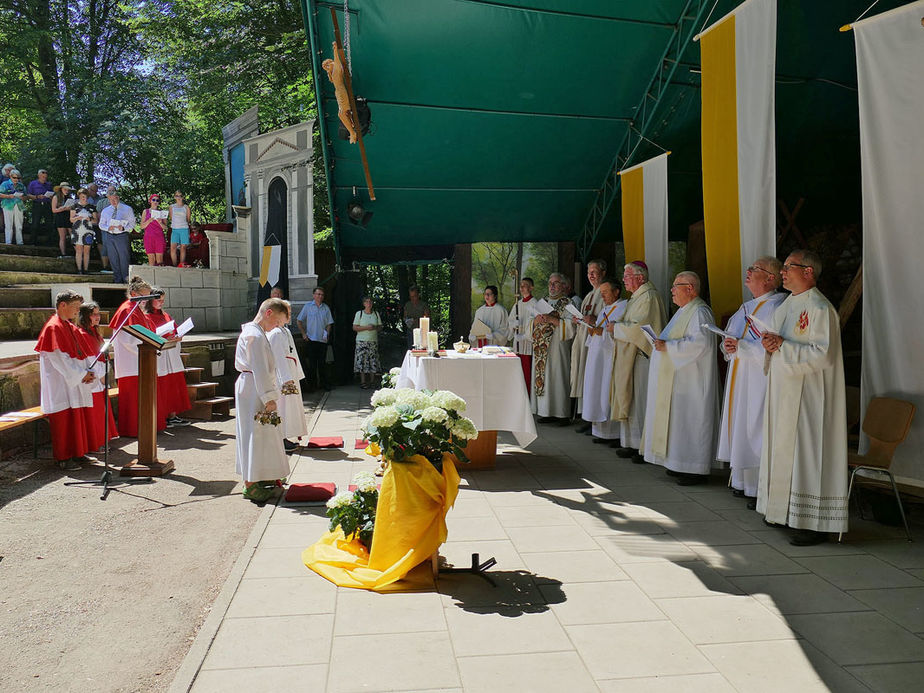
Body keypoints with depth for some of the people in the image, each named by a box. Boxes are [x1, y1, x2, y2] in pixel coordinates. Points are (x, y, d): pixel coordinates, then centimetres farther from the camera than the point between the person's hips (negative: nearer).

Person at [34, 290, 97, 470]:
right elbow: (58, 357, -18)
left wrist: (88, 371, -2)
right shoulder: (53, 328, -13)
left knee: (77, 418, 12)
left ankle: (77, 453, 21)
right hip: (61, 383, -9)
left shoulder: (70, 327, 15)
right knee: (64, 420, -4)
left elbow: (79, 353, 14)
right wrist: (81, 374, -17)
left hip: (75, 382, 9)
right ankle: (63, 458, 4)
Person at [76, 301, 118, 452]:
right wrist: (100, 375, -14)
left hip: (99, 378, 9)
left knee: (101, 410, 15)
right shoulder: (81, 334, -14)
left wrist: (103, 373, 11)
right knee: (92, 413, -2)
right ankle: (93, 445, 5)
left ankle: (101, 441, 24)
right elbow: (88, 359, -17)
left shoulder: (95, 332, 15)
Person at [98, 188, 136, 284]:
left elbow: (132, 223, 1)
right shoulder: (105, 211, 13)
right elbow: (101, 225, 16)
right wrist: (108, 228, -6)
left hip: (122, 236, -4)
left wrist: (123, 228, -18)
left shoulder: (127, 209, 3)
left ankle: (126, 280, 3)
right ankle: (118, 281, 14)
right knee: (113, 260, 6)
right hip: (110, 237, 4)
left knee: (124, 259, -5)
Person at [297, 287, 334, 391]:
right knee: (312, 363, 0)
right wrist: (303, 334, -2)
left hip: (323, 340, 2)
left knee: (322, 363, 5)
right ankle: (311, 382, 9)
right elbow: (299, 321, 6)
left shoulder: (326, 308, 9)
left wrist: (327, 334, -2)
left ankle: (324, 383, 10)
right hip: (311, 339, -2)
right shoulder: (307, 306, 2)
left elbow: (329, 323, 13)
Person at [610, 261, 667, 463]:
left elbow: (640, 327, -21)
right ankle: (632, 444, 16)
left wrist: (617, 327, -9)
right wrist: (617, 326, 8)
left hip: (642, 357, -10)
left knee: (641, 401, -7)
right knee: (629, 400, 10)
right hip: (630, 356, 10)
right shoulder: (636, 297, 18)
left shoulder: (649, 297, -13)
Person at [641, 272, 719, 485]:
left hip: (691, 381, -10)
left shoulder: (699, 312, -15)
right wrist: (663, 342, 10)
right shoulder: (684, 311, 17)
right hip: (677, 378, 10)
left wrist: (668, 346, -21)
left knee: (689, 421, -6)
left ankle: (697, 470, 2)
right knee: (678, 420, 13)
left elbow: (700, 343, -27)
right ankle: (681, 464, 20)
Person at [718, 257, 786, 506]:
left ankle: (760, 490, 1)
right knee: (739, 427, 10)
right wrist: (728, 345, -2)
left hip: (758, 381, -9)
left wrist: (741, 346, -21)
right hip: (739, 379, 9)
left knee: (755, 429, -7)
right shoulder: (746, 307, 17)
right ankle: (742, 482, 20)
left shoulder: (775, 308, -11)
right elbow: (729, 336, 19)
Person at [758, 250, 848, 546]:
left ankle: (814, 523, 1)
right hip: (783, 392, 9)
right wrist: (770, 344, 0)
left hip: (807, 395, -9)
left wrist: (783, 346, -18)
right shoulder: (787, 305, 15)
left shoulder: (820, 308, -13)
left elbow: (822, 354, -20)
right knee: (783, 450, 13)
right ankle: (785, 510, 23)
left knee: (807, 452, -6)